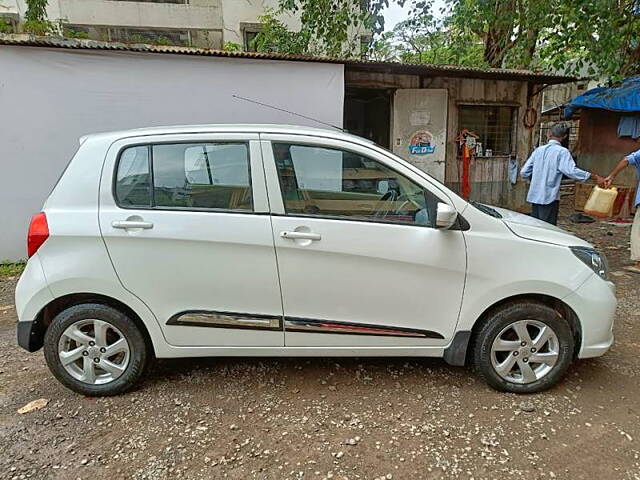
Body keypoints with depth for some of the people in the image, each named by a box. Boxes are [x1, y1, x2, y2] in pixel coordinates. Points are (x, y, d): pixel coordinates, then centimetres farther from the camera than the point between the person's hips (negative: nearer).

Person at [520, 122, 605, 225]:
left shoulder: (538, 150, 8)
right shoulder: (562, 152, -7)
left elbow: (523, 173, 8)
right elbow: (571, 171, -20)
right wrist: (594, 176, -16)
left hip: (534, 196, 6)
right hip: (549, 197, -5)